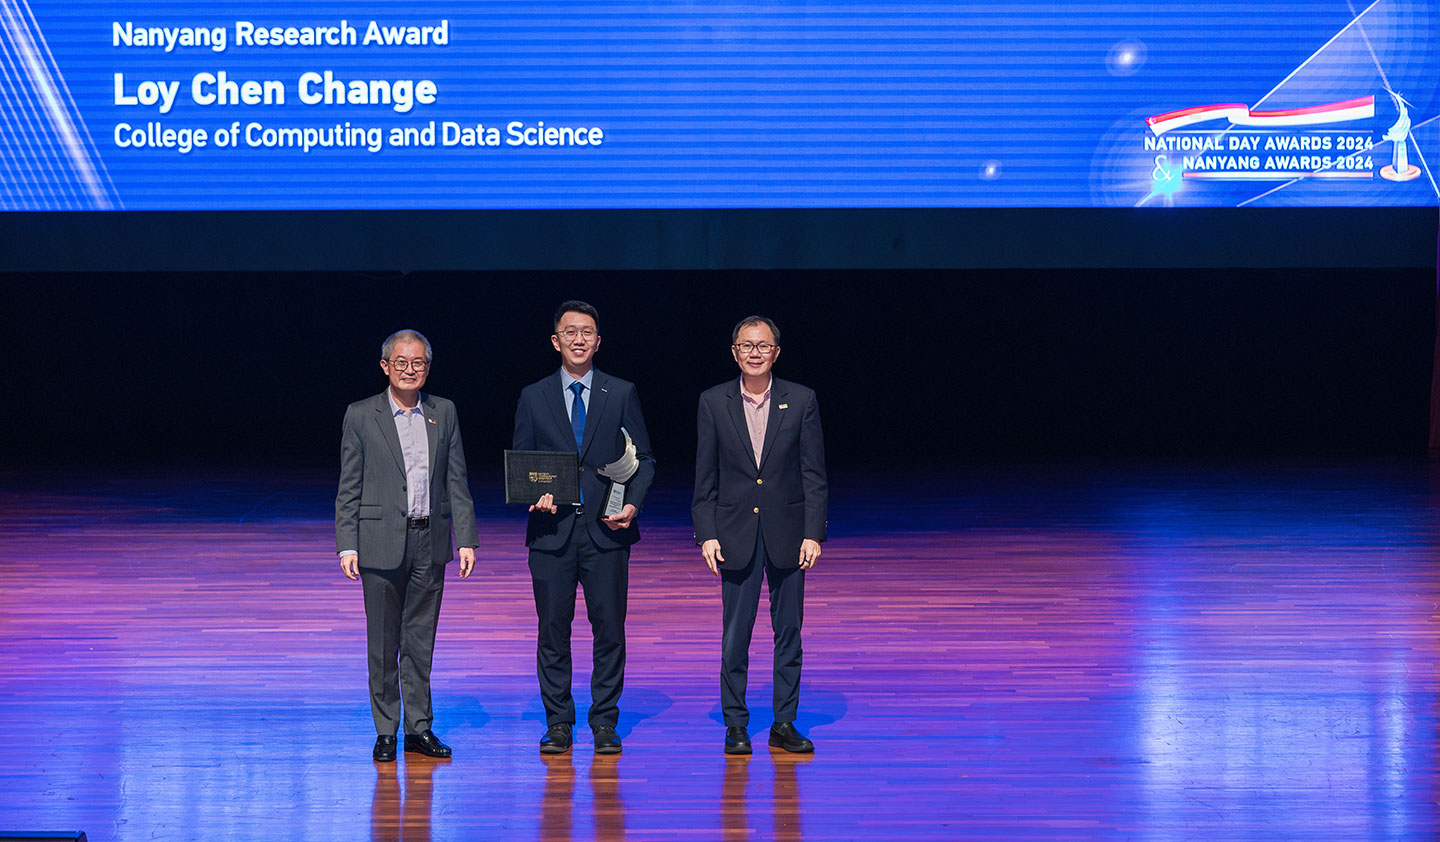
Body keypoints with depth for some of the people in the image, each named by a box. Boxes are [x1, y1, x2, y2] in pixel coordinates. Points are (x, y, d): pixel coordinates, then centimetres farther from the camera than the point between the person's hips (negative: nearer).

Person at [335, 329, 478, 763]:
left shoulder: (444, 413, 8)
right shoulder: (361, 416, -1)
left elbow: (457, 481, 8)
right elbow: (348, 488, -1)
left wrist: (466, 540, 2)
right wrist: (347, 546, -8)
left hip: (430, 543, 3)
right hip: (382, 543, -2)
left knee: (421, 640, 9)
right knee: (384, 642, 4)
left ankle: (420, 727, 16)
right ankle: (386, 732, 12)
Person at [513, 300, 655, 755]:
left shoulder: (621, 394, 7)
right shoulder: (534, 397, 8)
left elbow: (643, 459, 8)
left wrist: (633, 504, -8)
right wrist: (536, 495, -9)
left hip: (606, 530, 0)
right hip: (552, 530, 0)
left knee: (609, 628, 1)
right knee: (553, 629, 3)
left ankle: (604, 722, 11)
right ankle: (558, 723, 12)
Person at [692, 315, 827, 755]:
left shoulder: (801, 400, 0)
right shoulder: (713, 402, 2)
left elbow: (814, 475, 0)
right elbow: (705, 478, 3)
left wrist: (813, 534, -7)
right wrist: (706, 534, -4)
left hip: (787, 533, 0)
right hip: (736, 533, 0)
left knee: (788, 632, 6)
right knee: (735, 635, 2)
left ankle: (784, 723, 15)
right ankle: (736, 725, 11)